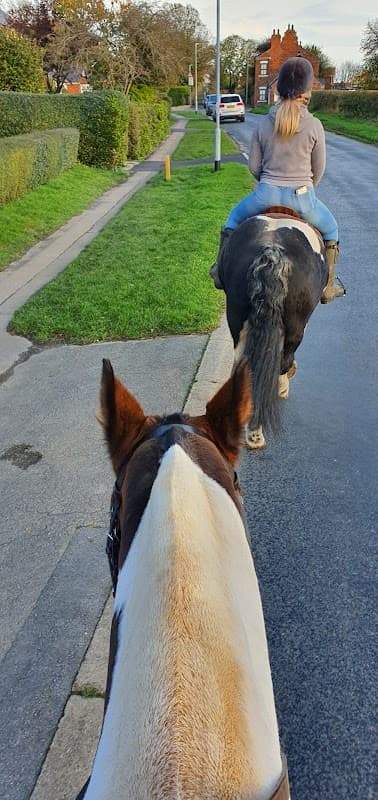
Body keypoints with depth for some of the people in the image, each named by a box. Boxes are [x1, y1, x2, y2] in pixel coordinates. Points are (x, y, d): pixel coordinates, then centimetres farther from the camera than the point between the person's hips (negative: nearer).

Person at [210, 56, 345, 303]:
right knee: (331, 230, 26)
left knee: (235, 218, 31)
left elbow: (254, 167, 4)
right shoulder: (314, 126, -6)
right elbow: (318, 169, 3)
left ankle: (221, 271, 31)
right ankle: (327, 286, 26)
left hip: (266, 194, 2)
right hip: (303, 198, -1)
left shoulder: (264, 124, -1)